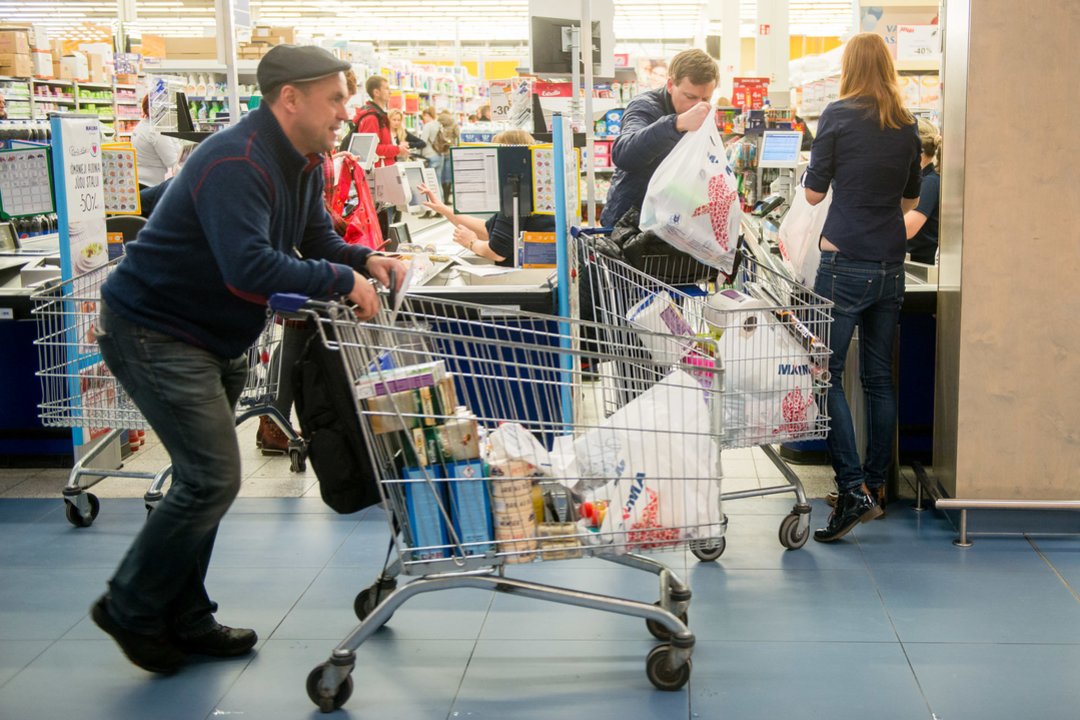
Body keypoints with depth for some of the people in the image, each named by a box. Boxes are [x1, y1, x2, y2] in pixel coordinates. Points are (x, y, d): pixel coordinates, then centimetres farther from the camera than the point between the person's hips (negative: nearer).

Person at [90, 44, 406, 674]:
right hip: (155, 333, -10)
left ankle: (185, 620, 27)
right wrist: (341, 280, -30)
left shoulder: (303, 163, 5)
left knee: (206, 478, 14)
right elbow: (250, 268, -38)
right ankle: (130, 610, 8)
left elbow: (317, 238, 12)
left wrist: (367, 259, -8)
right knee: (213, 479, -12)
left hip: (216, 338, 11)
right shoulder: (235, 165, -27)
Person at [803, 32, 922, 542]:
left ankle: (853, 490, -11)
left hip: (845, 263, -6)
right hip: (891, 265, 6)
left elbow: (813, 192, -2)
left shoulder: (838, 116, -6)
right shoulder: (907, 126, 8)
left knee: (827, 376, -3)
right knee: (879, 379, 13)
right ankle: (876, 487, 21)